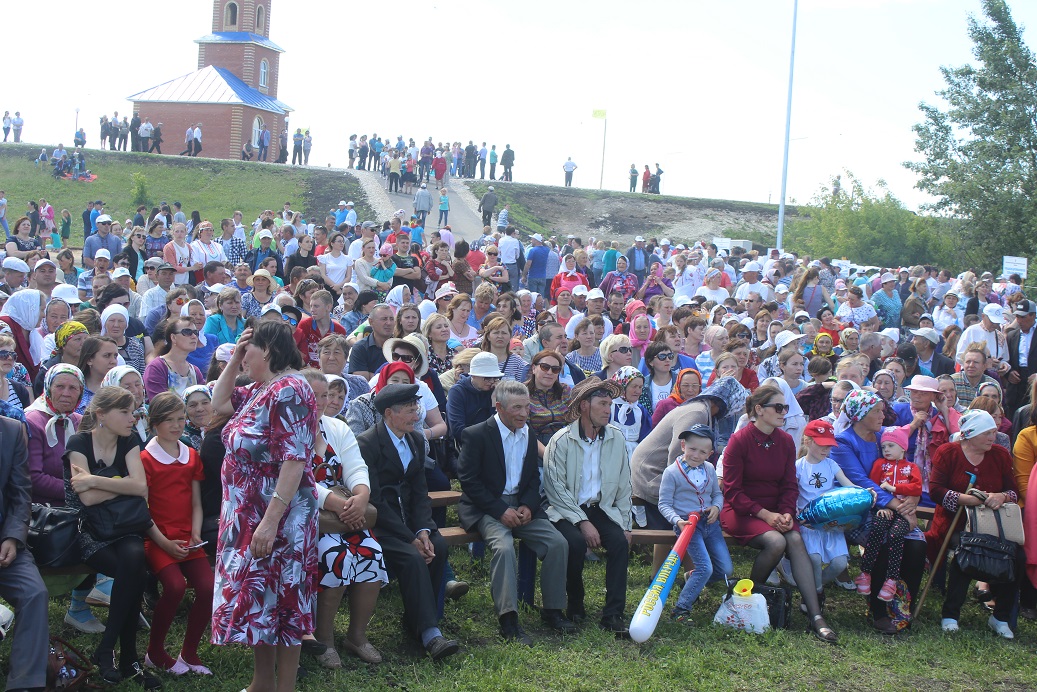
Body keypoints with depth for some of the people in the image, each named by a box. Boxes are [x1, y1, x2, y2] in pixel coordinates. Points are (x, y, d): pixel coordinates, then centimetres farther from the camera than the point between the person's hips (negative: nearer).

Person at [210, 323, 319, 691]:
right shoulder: (259, 390, 10)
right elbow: (218, 404, 26)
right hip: (248, 515, 10)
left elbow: (295, 461, -25)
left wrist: (270, 521, -29)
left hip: (276, 518, -10)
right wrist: (233, 361, 12)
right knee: (256, 599, 16)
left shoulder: (289, 391, -19)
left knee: (278, 601, 0)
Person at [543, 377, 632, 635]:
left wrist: (625, 525, 4)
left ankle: (613, 615, -20)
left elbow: (623, 487, 12)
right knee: (576, 542, -32)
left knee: (620, 542, -25)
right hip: (567, 510, -3)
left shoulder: (616, 439, 6)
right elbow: (555, 488, -12)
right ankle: (575, 604, -6)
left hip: (602, 509, 4)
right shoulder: (562, 441, -8)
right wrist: (582, 522, -19)